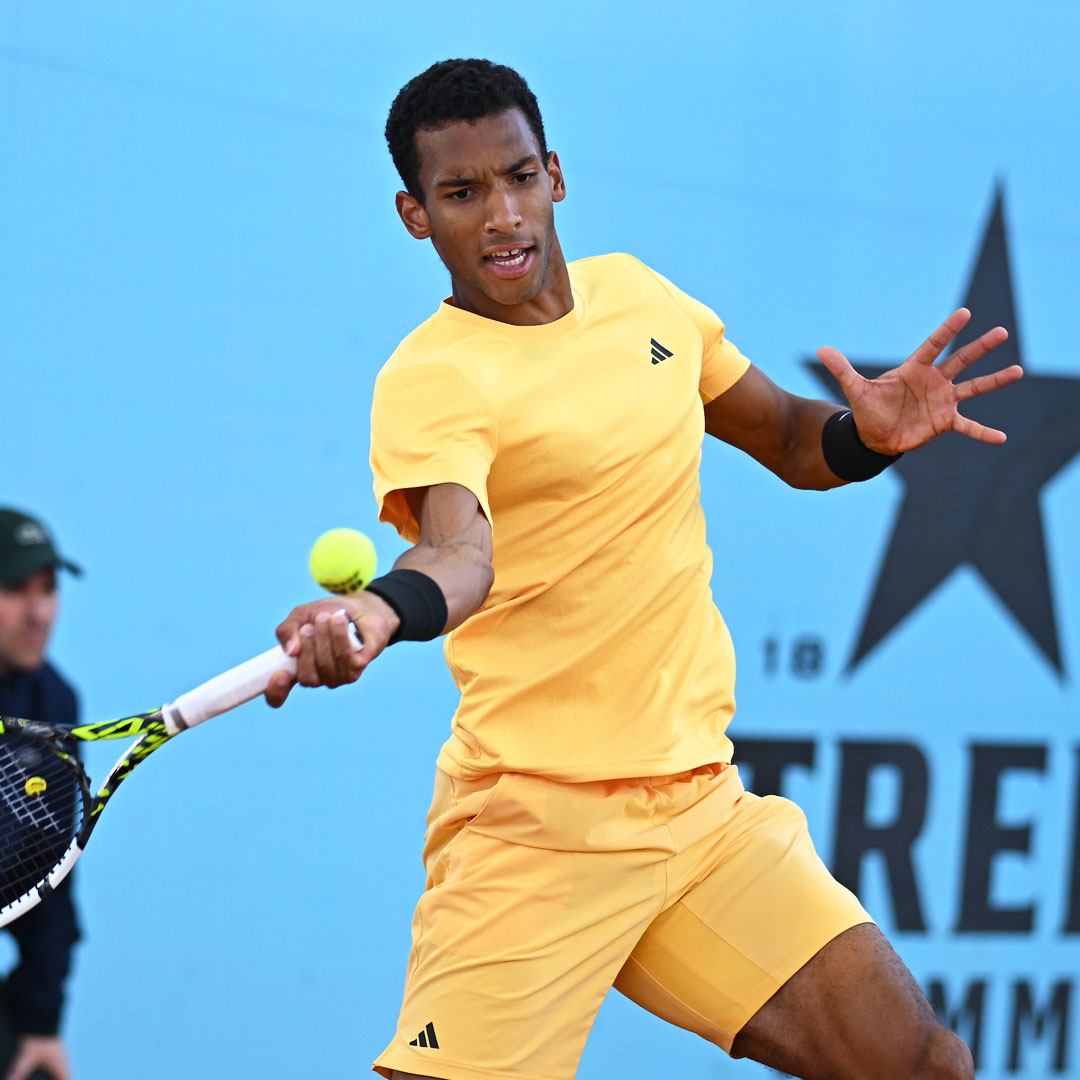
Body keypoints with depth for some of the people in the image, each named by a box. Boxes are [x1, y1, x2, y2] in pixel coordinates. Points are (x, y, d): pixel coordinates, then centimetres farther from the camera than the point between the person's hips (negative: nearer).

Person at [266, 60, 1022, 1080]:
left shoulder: (638, 295, 10)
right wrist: (375, 609, -53)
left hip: (703, 802, 6)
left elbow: (790, 441, 21)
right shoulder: (430, 380, -12)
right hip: (539, 831, -6)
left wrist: (870, 433, -2)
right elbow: (458, 549, -30)